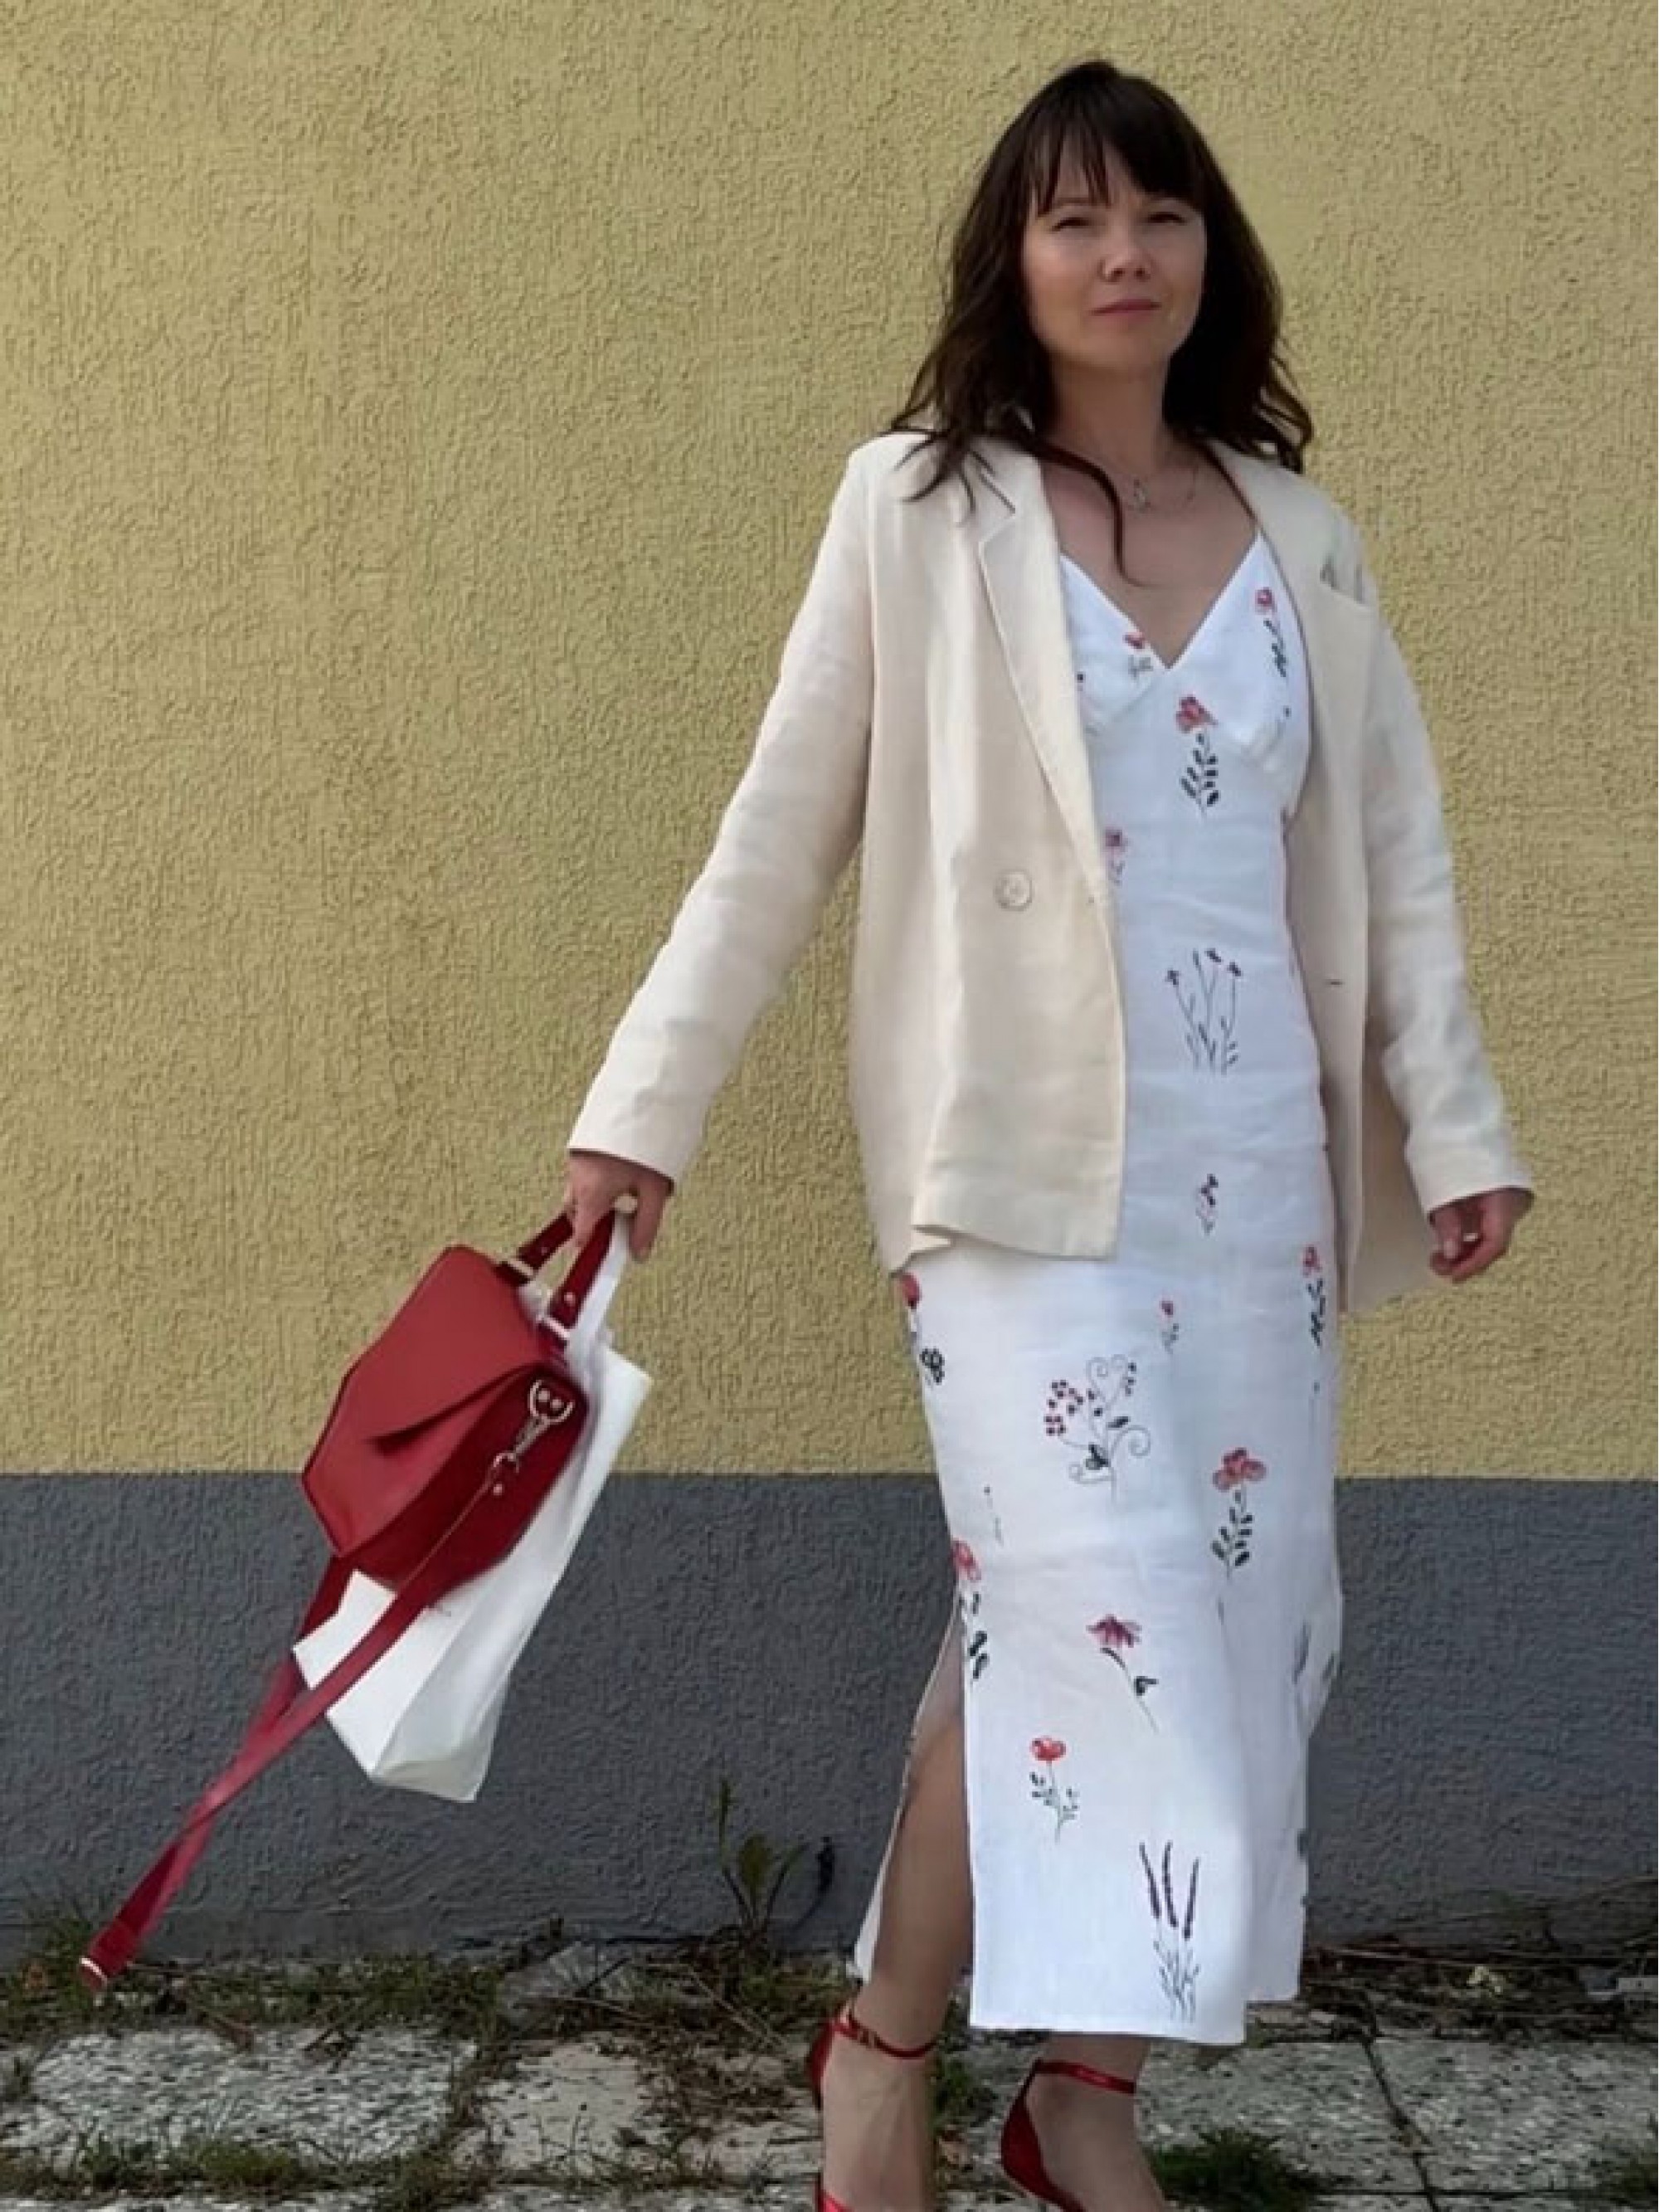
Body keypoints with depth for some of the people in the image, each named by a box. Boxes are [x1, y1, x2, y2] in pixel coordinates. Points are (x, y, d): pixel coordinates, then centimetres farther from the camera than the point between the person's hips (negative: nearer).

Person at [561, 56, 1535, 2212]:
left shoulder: (1300, 533, 11)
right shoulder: (918, 503, 1)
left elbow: (1395, 849, 11)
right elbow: (781, 828, 0)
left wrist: (1452, 1121, 4)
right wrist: (648, 1101, -2)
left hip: (1262, 1160, 5)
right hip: (1030, 1150, -4)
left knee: (1243, 1616, 5)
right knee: (1088, 1603, -11)